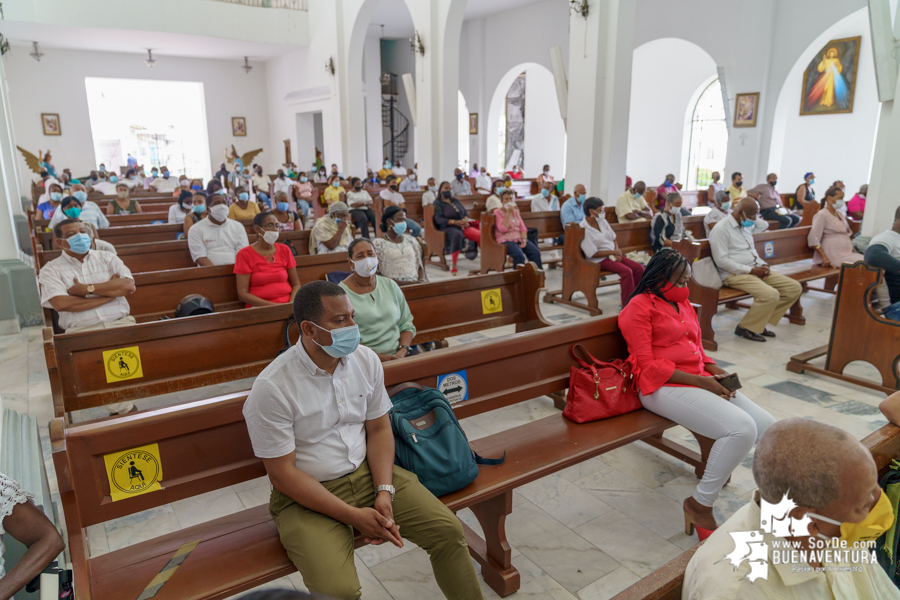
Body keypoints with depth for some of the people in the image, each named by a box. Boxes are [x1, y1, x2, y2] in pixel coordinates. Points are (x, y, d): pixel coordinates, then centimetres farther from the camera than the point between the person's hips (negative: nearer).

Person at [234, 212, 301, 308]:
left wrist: (291, 304, -9)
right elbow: (243, 294, -4)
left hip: (287, 305, 4)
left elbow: (296, 284, 12)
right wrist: (273, 305, -15)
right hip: (259, 307, -4)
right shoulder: (244, 254, 1)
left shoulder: (284, 250, 12)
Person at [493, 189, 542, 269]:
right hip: (506, 239, -5)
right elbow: (503, 229, -15)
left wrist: (524, 239, -7)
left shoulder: (516, 210, 17)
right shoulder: (498, 212, -1)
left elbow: (522, 227, 12)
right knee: (519, 255, -34)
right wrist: (508, 213, -13)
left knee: (536, 253, -20)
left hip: (519, 238, 6)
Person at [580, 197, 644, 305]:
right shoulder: (584, 230, -16)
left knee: (639, 268, -6)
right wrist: (613, 252, -15)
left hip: (613, 255, 8)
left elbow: (613, 239, 15)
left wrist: (617, 251, -5)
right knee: (626, 271, -28)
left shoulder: (602, 221, 7)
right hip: (600, 259, -8)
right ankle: (628, 304, -21)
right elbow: (592, 254, -18)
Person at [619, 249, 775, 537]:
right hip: (664, 387, -8)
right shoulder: (640, 306, -4)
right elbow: (647, 365, -10)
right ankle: (701, 504, -10)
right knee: (742, 429, -25)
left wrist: (715, 371, 4)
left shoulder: (683, 303, 22)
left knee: (768, 427, -7)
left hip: (700, 381, 8)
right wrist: (698, 381, -15)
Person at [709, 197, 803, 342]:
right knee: (771, 295, -31)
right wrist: (751, 270, -18)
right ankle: (745, 328, -10)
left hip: (756, 269, 10)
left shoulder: (747, 226, 16)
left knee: (795, 288, 0)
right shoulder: (721, 229, -11)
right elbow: (721, 261, -17)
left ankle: (760, 322, 5)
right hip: (734, 274, -9)